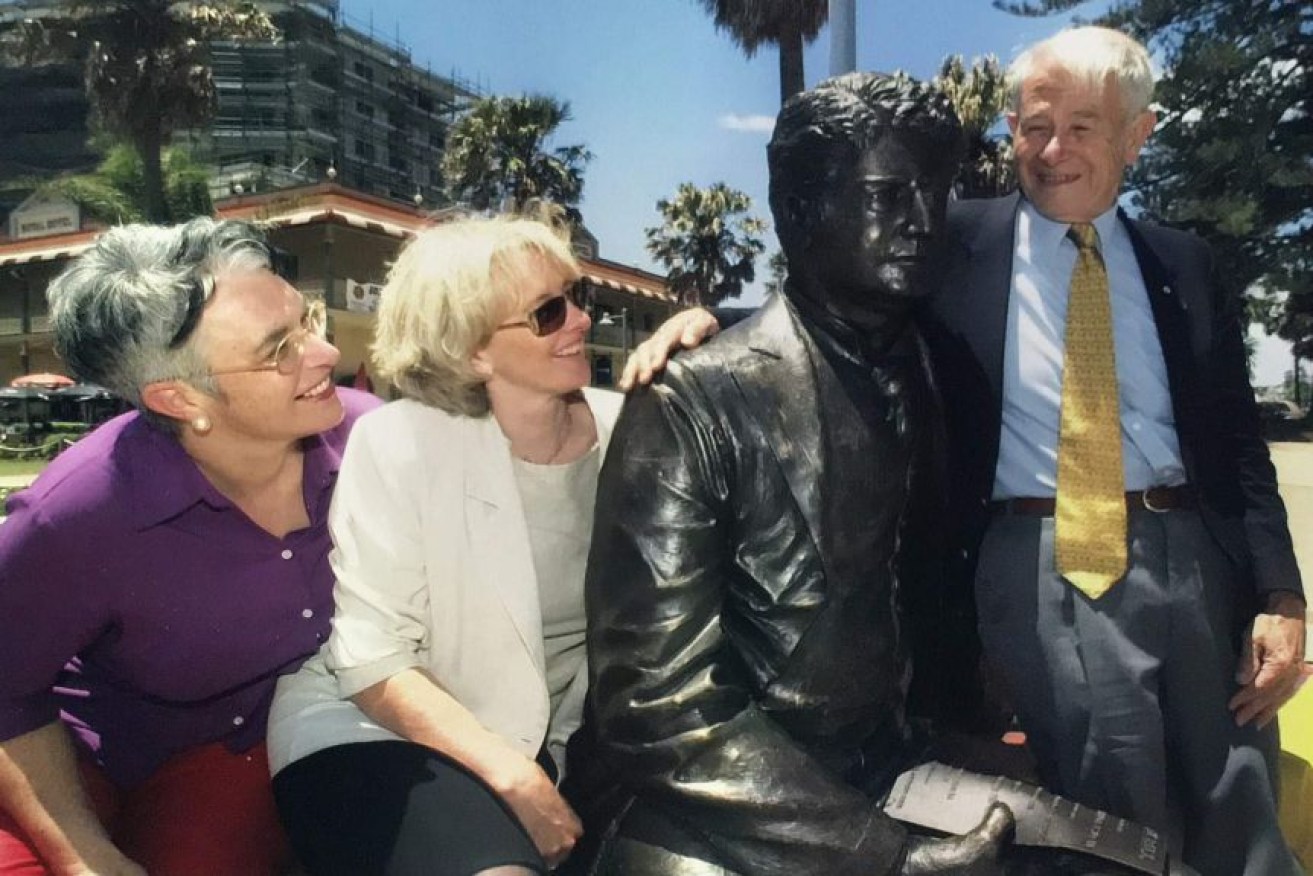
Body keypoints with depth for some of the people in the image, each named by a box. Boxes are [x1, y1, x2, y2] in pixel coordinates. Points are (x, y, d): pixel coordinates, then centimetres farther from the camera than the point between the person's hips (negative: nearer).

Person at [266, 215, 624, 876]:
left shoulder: (623, 428, -6)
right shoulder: (399, 444, -15)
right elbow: (373, 661, -16)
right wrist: (516, 779, -23)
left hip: (561, 732, 5)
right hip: (382, 730, -4)